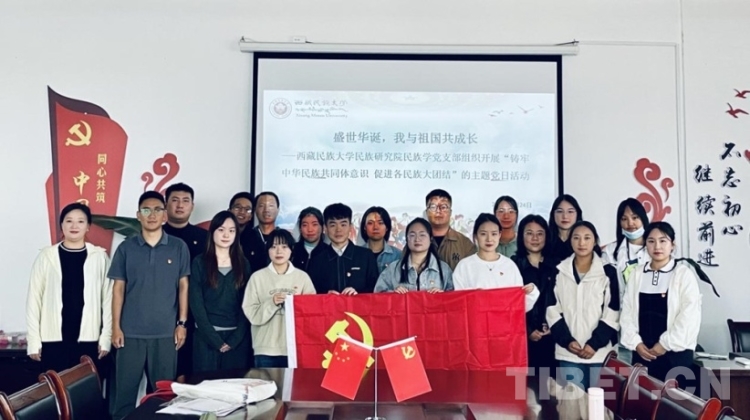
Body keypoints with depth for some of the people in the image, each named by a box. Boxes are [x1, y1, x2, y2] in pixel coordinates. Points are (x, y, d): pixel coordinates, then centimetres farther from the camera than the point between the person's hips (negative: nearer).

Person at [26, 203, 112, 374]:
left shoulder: (100, 257, 1)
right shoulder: (46, 256, 2)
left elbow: (107, 299, 2)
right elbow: (34, 299, 4)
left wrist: (106, 337, 0)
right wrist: (33, 340, 1)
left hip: (88, 340, 0)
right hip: (54, 340, 0)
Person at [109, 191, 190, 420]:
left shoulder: (179, 247, 2)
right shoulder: (126, 248, 3)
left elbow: (183, 286, 4)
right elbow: (118, 289, 4)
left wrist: (182, 323, 0)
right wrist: (116, 326, -1)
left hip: (166, 332, 0)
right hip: (131, 332, 0)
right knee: (125, 389, 6)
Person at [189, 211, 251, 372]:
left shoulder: (243, 264, 7)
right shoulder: (200, 262, 1)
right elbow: (196, 304, -5)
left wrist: (234, 339, -7)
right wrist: (216, 339, -11)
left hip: (237, 337, 2)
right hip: (207, 337, -2)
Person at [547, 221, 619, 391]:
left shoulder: (608, 272, 2)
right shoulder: (559, 272, 7)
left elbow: (612, 314, -2)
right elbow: (552, 311, 4)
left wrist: (595, 343, -10)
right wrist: (567, 340, -8)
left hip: (600, 351, -1)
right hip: (568, 351, 1)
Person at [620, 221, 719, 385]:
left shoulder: (684, 273, -5)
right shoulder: (637, 273, 8)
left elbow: (689, 315, -11)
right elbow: (627, 311, 6)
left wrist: (666, 344, -12)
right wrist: (635, 342, -5)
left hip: (674, 353, -3)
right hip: (642, 352, 4)